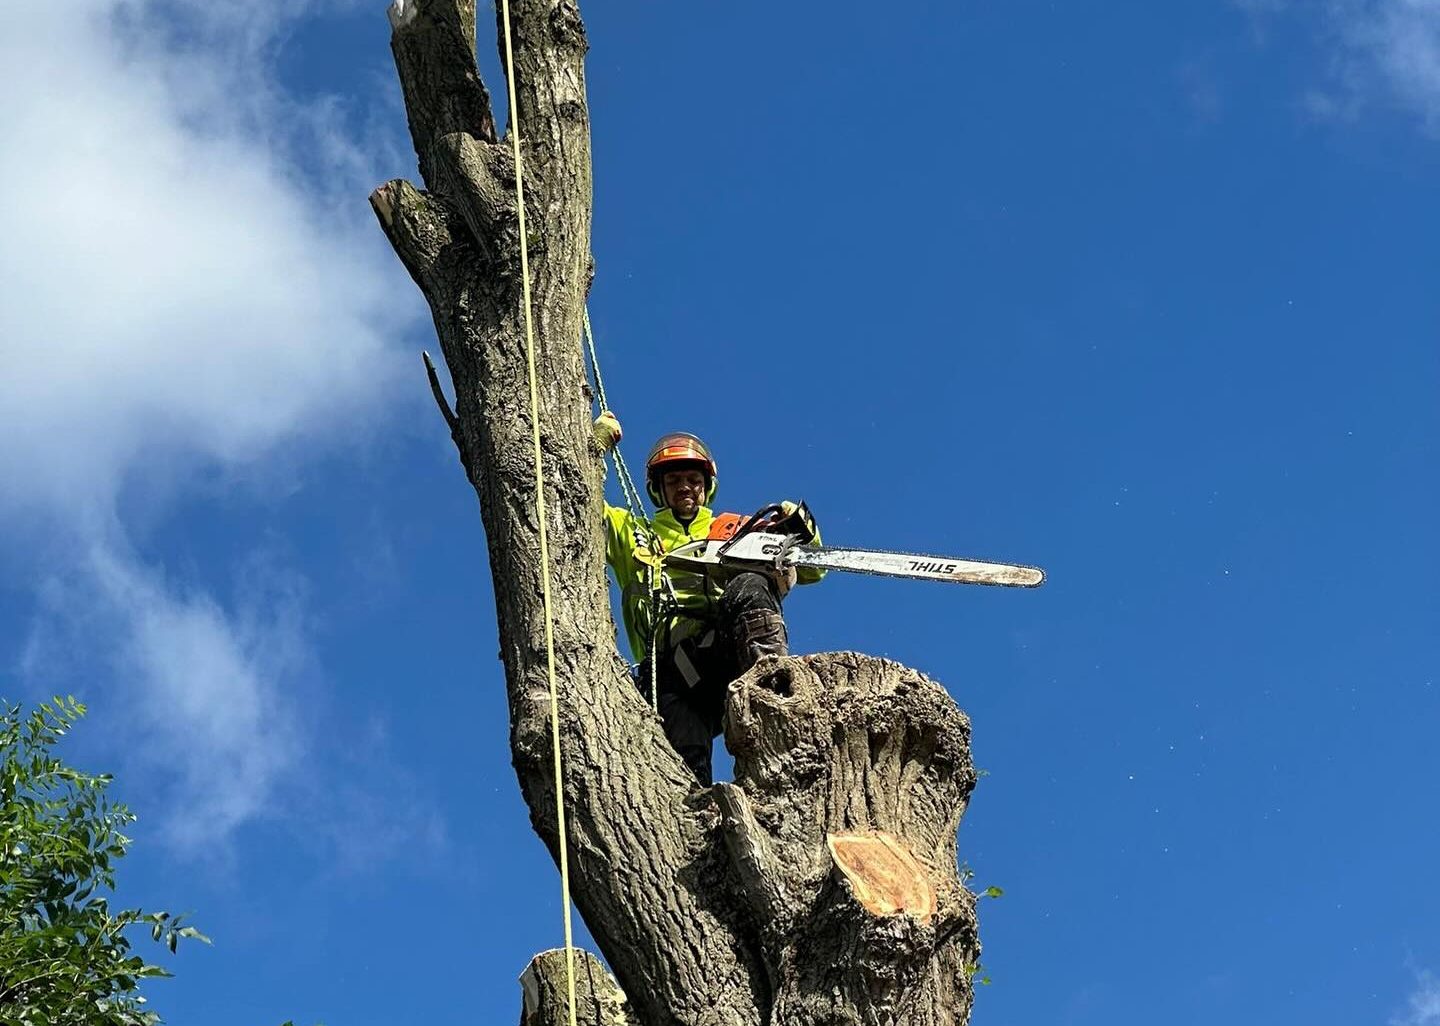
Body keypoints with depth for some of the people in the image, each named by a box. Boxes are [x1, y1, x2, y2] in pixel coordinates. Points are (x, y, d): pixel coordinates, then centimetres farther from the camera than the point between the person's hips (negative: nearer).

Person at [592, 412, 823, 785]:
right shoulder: (630, 532, 34)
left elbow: (811, 569, 27)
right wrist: (597, 444, 17)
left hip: (728, 650, 0)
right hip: (671, 667, 0)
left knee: (748, 587, -32)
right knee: (688, 769, -27)